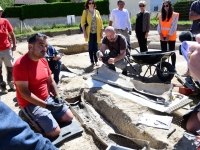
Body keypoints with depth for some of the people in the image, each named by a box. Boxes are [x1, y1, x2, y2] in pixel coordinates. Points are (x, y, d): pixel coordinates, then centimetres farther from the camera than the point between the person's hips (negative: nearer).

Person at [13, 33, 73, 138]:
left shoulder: (43, 60, 4)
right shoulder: (20, 65, -22)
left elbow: (51, 82, 12)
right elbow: (24, 93, -24)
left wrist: (57, 96, -4)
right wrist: (45, 105, -26)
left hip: (47, 98, 8)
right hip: (31, 104, -8)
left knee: (69, 117, 8)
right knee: (55, 131, -15)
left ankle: (42, 118, 17)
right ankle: (30, 118, 7)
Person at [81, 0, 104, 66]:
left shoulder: (97, 12, 8)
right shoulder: (85, 12, 1)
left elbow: (100, 22, 7)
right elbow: (83, 22, -3)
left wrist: (101, 32, 2)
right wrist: (84, 32, -11)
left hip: (96, 32, 2)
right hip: (89, 32, -2)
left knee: (95, 47, 6)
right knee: (91, 47, 2)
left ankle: (96, 61, 14)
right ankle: (92, 61, 10)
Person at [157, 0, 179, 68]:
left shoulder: (175, 15, -4)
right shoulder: (161, 15, 11)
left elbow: (174, 26, -10)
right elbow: (159, 26, 7)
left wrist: (169, 35, -15)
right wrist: (160, 34, -6)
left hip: (171, 37, -4)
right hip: (162, 37, 5)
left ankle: (173, 67, 7)